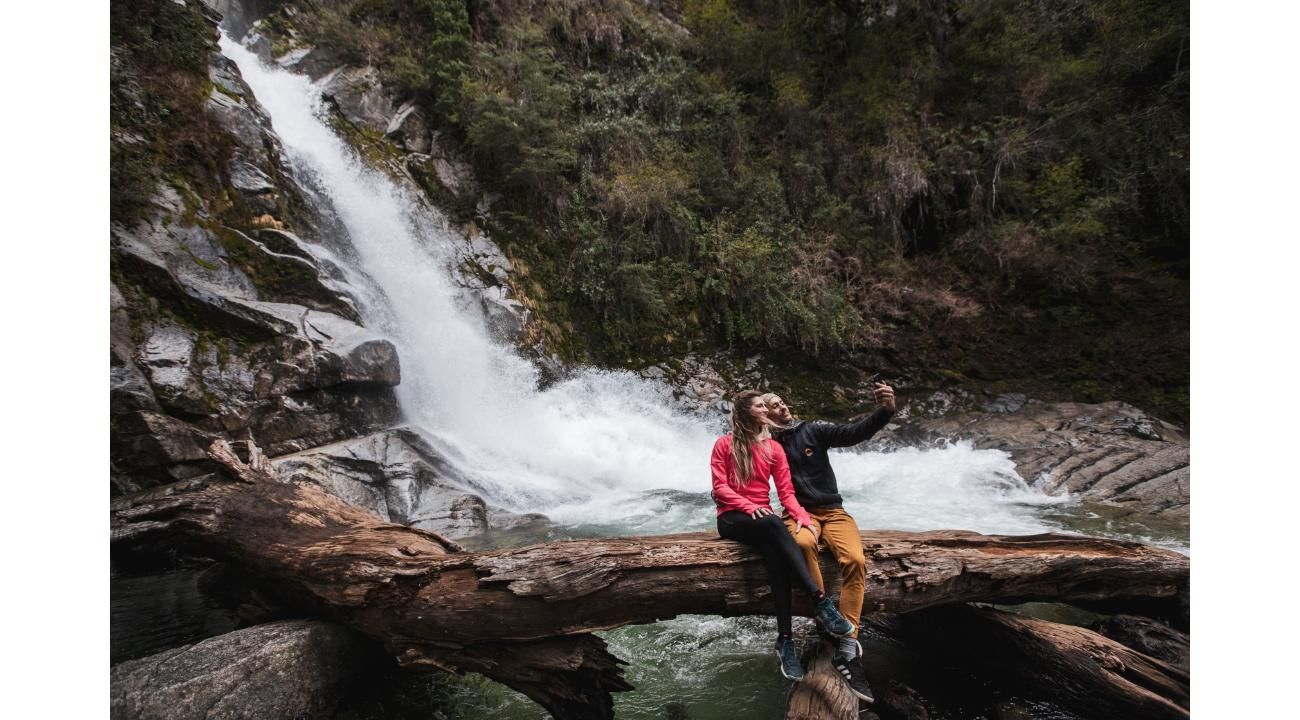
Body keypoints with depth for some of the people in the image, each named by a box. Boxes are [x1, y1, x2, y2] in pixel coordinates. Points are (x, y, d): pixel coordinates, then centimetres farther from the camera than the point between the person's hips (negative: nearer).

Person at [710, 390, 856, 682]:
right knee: (772, 524, -37)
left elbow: (786, 491, 4)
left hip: (762, 518, 4)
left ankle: (785, 638, -38)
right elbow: (719, 488, -6)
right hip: (731, 518, -3)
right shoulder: (724, 444, 1)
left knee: (775, 554, -33)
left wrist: (801, 516, -16)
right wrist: (749, 507, -22)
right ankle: (820, 601, -41)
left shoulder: (774, 448, 11)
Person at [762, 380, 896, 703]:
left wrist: (884, 411, -28)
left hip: (833, 510, 2)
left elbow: (852, 433, -11)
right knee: (803, 543, -38)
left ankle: (846, 651, -27)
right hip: (798, 513, -2)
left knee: (855, 560, -26)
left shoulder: (814, 430, 3)